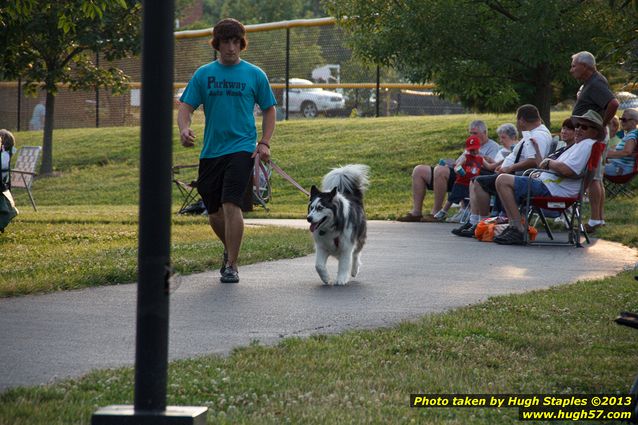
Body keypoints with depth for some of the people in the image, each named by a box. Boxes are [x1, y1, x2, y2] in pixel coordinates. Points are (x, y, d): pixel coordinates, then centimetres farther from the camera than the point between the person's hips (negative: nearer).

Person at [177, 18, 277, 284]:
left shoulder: (255, 75, 3)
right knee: (213, 211, 11)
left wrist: (265, 143, -3)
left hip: (241, 149, -3)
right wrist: (184, 129, -19)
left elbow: (269, 109, 10)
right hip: (211, 150, 3)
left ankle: (231, 265, -11)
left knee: (231, 204, -18)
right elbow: (186, 106, 2)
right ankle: (230, 249, 38)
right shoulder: (203, 74, 6)